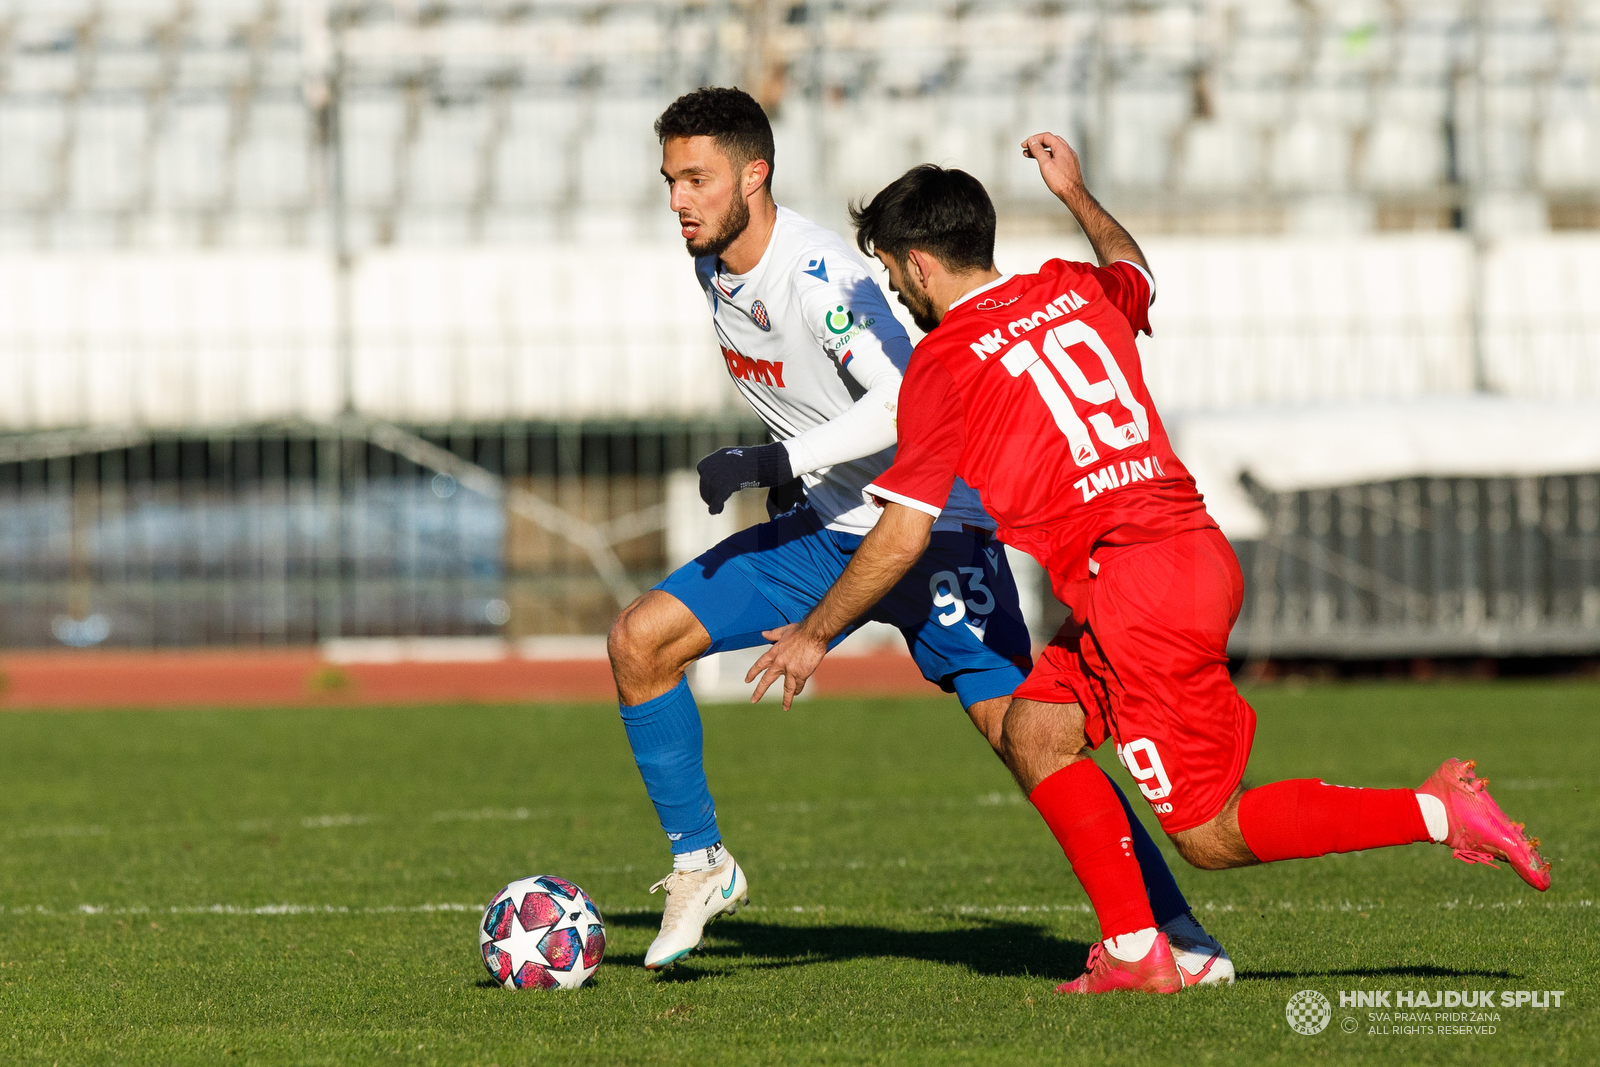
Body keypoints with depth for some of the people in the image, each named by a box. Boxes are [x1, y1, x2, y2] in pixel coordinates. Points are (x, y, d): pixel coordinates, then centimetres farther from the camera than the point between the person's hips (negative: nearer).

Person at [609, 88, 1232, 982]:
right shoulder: (714, 266, 3)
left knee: (1017, 727, -16)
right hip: (823, 528, 8)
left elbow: (905, 404, -32)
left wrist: (774, 462, -32)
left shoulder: (817, 273, -23)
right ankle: (701, 865, 9)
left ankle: (1174, 928, -8)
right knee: (640, 639, -4)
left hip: (929, 525, -8)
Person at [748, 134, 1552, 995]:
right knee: (1034, 733, 16)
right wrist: (1076, 195, 53)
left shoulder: (944, 362, -5)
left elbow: (902, 535, -5)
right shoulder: (1075, 289, 14)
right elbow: (1136, 273, 40)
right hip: (1197, 547, 8)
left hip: (1131, 587, -8)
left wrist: (812, 634, 7)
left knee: (1210, 838, -1)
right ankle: (1133, 950, 9)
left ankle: (1436, 812, -11)